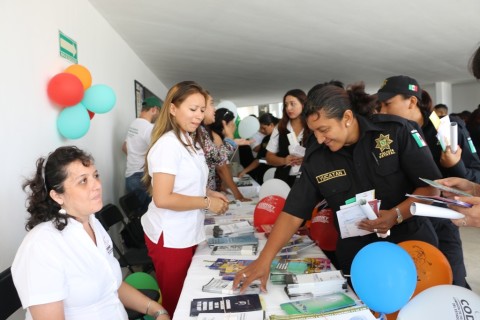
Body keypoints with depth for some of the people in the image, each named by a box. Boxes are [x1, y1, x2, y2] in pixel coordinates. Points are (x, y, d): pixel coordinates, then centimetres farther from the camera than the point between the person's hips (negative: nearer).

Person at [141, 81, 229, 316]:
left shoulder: (190, 141, 9)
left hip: (187, 232, 9)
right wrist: (207, 203, -18)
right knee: (174, 302, 9)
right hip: (169, 236, -9)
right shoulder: (168, 144, -20)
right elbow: (163, 199, -25)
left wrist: (208, 193, 3)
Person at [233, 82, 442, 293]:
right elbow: (293, 212, -6)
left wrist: (395, 215, -23)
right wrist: (264, 260, -14)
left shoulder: (396, 131, -11)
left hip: (413, 245, 0)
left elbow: (431, 187, -7)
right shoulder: (316, 157, -6)